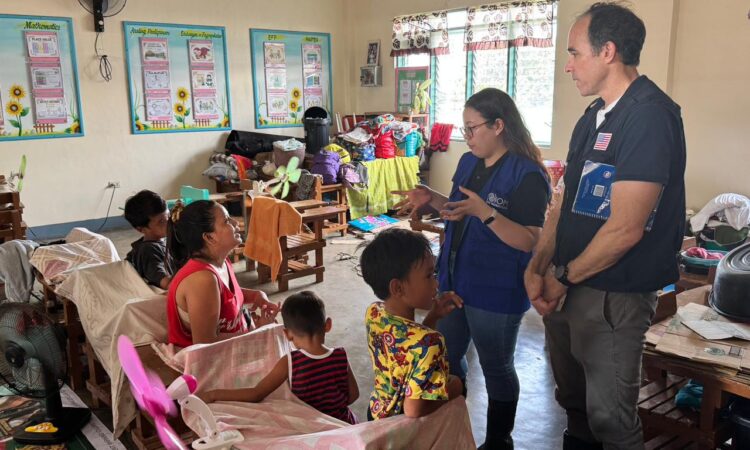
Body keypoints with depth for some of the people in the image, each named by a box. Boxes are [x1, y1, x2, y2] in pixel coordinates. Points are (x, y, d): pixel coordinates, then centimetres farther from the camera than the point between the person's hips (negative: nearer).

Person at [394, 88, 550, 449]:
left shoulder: (527, 175, -19)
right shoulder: (468, 162, 5)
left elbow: (529, 241, -24)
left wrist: (484, 211, -34)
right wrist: (432, 200, -2)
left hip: (496, 292, -7)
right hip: (454, 281, 8)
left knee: (496, 368, 11)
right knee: (444, 358, 19)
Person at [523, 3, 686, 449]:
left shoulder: (650, 115, -18)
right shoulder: (594, 116, 9)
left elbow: (625, 229, -23)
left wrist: (565, 277, -10)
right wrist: (537, 269, -2)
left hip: (614, 295, -8)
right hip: (568, 285, 8)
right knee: (573, 400, 22)